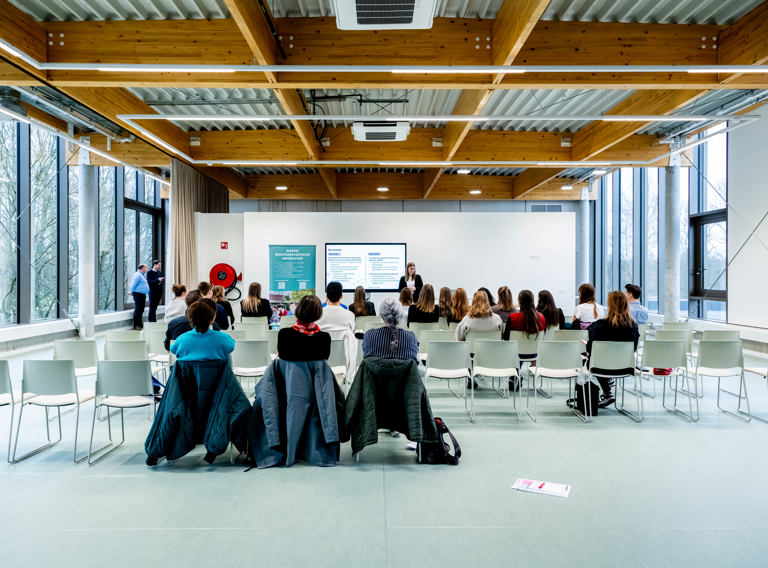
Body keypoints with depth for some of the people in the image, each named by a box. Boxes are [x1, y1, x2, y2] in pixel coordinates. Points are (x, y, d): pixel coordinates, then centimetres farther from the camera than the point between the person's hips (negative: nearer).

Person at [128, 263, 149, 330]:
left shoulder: (143, 275, 19)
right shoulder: (137, 275, -13)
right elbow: (133, 284, -15)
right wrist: (131, 292, -9)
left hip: (143, 295, 10)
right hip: (138, 294, -10)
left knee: (141, 310, 14)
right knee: (138, 310, -8)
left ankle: (140, 324, 20)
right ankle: (136, 325, -6)